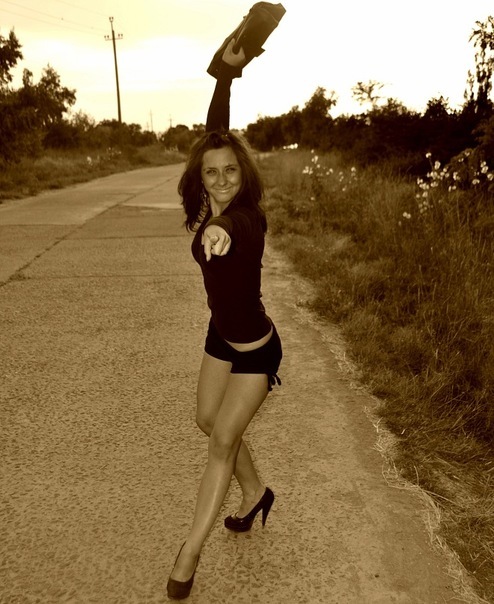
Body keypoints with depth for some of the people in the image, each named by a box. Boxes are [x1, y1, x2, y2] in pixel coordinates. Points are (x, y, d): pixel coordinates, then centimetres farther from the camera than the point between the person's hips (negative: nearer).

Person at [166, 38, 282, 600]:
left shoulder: (246, 219, -22)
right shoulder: (211, 212, -8)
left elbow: (234, 226, -44)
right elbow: (214, 132, -6)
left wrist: (220, 228, -61)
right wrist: (226, 73, -6)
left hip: (255, 348, -8)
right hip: (221, 336, 8)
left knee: (224, 438, -3)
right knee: (209, 421, 17)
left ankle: (189, 553, 11)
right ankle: (255, 492, 42)